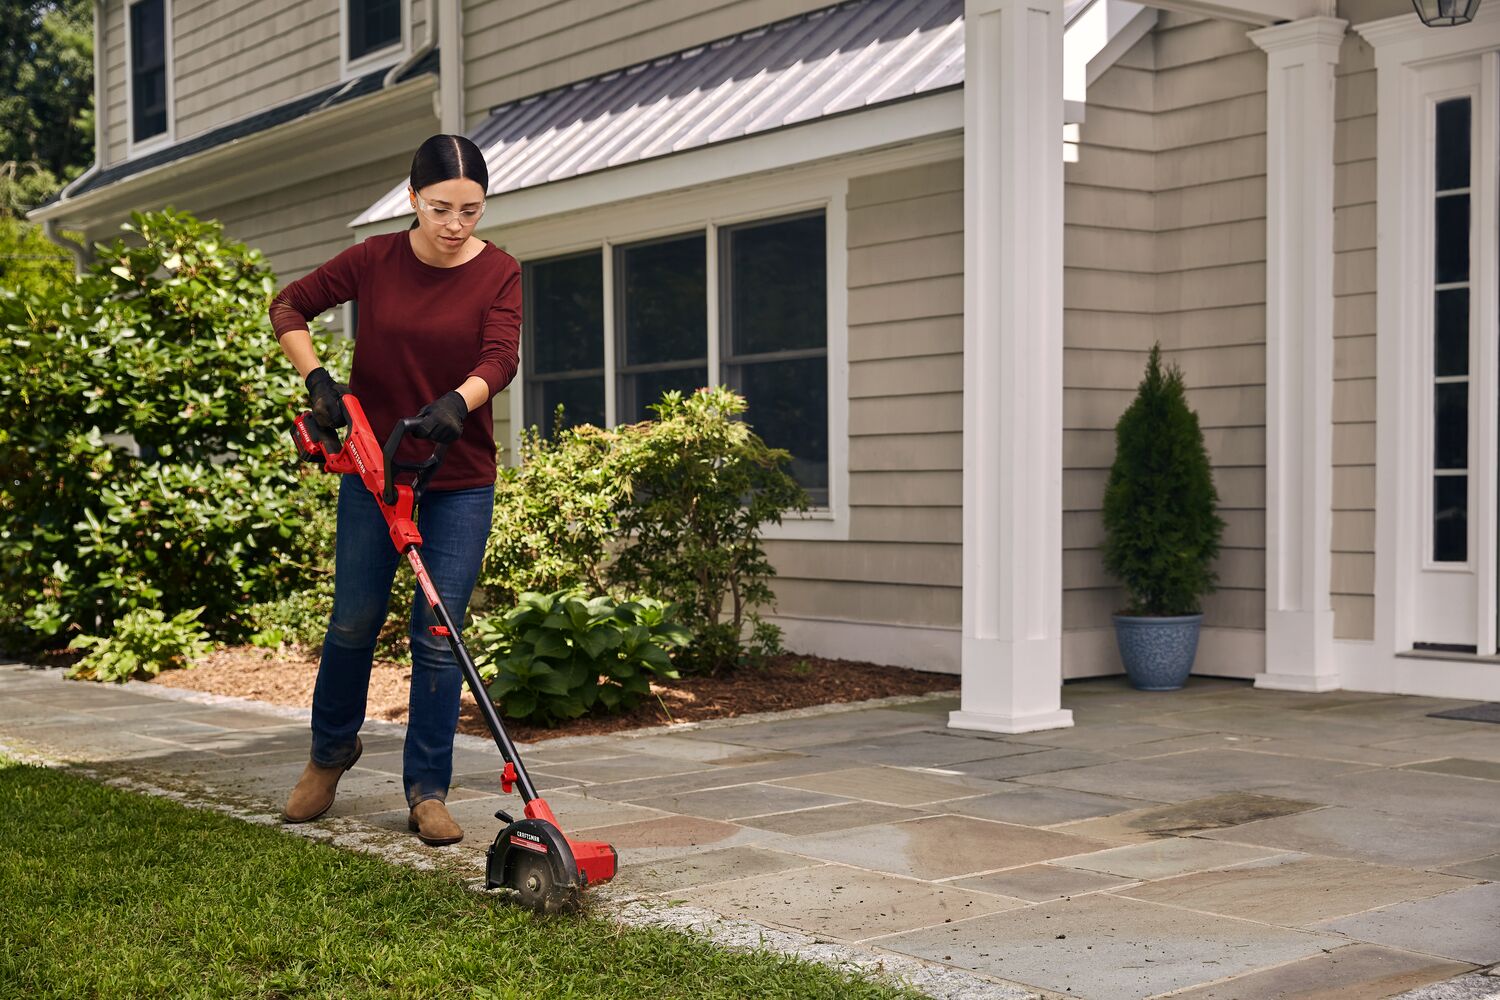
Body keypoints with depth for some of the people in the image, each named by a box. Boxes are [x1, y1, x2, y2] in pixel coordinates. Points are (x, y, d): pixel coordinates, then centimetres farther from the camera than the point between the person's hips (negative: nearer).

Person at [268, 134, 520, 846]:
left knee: (438, 636, -2)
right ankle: (331, 751, 34)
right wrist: (315, 377, -9)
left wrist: (456, 402, -39)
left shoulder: (499, 274, -5)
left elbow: (499, 358, -20)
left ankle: (428, 792, 8)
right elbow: (289, 307, 7)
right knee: (354, 621, 9)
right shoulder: (375, 261, -3)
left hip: (459, 478, -1)